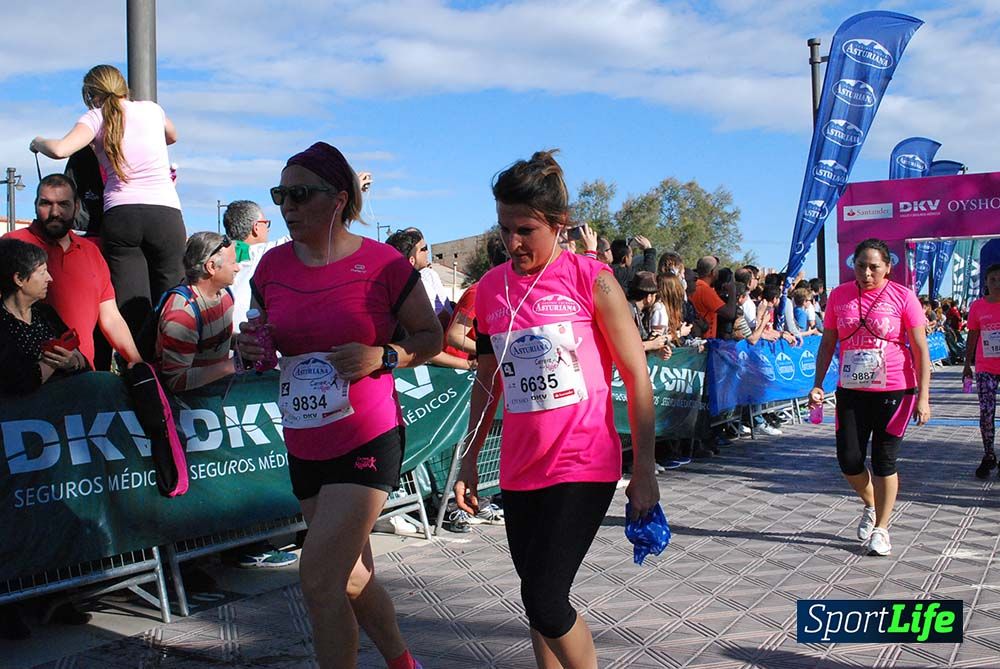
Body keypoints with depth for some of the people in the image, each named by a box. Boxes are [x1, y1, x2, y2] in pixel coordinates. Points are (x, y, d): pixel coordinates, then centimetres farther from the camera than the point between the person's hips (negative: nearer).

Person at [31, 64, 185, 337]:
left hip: (120, 214, -1)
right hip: (166, 213, 1)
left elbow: (60, 150, -8)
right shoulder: (151, 108, 17)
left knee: (131, 312, -5)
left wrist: (38, 143, 12)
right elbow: (172, 136, 39)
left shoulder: (96, 117, 8)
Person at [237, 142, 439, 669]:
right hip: (304, 447, 6)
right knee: (351, 577, 17)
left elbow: (431, 337, -2)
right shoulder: (272, 266, 3)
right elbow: (264, 338, 17)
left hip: (367, 441, -6)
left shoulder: (382, 264, -11)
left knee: (318, 579, -11)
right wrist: (251, 346, -7)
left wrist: (382, 356, -20)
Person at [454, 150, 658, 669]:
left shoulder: (591, 280, -8)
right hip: (519, 470, 5)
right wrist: (469, 462, 13)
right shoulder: (490, 288, 5)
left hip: (583, 465, -5)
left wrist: (644, 471, -8)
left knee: (545, 602, -10)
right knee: (537, 596, 13)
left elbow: (637, 378, -6)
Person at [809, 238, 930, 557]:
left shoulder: (902, 296, -6)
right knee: (849, 459, 2)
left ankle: (881, 528, 19)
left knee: (884, 460, 2)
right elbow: (827, 344, 10)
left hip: (894, 392, -3)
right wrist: (818, 385, 3)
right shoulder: (839, 295, 3)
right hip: (851, 390, 3)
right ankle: (871, 506, 32)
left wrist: (923, 397, -10)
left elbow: (920, 349, -5)